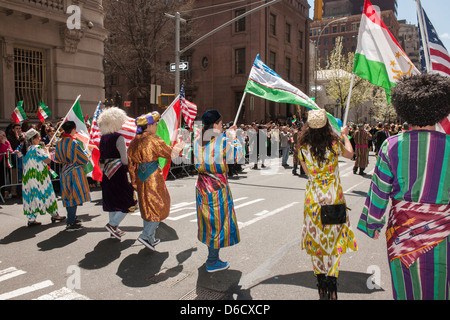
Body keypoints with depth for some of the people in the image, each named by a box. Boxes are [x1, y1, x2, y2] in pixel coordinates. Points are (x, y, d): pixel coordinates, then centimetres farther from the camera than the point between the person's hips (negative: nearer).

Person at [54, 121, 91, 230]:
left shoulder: (59, 143, 3)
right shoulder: (74, 143, -18)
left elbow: (57, 158, 15)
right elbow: (85, 159, -13)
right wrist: (86, 153, 6)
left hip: (65, 171, 7)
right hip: (75, 172, -7)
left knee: (68, 196, 17)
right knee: (75, 196, -1)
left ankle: (72, 218, 30)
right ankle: (71, 223, 1)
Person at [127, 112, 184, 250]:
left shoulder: (133, 142, 7)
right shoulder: (153, 140, -14)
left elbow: (131, 165, 10)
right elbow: (170, 153, -7)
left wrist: (135, 182, 16)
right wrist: (179, 147, 13)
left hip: (140, 178, 8)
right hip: (153, 176, -8)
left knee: (147, 207, 17)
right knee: (159, 206, 4)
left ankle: (150, 239, 26)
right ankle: (145, 235, -3)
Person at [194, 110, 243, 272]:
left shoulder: (198, 139, 2)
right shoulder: (222, 140, -16)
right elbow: (237, 155, -5)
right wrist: (233, 138, 6)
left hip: (202, 185, 7)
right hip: (218, 186, -7)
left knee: (208, 221, 19)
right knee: (218, 222, 5)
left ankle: (212, 255, 35)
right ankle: (213, 262, 14)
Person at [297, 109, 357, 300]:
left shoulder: (303, 148, -8)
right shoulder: (334, 144, -10)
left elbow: (307, 171, 3)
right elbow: (349, 154, 13)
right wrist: (345, 135, 25)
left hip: (313, 196, 1)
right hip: (334, 196, -1)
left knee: (315, 239, 13)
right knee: (335, 238, 12)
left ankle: (321, 285, 23)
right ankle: (332, 279, 3)